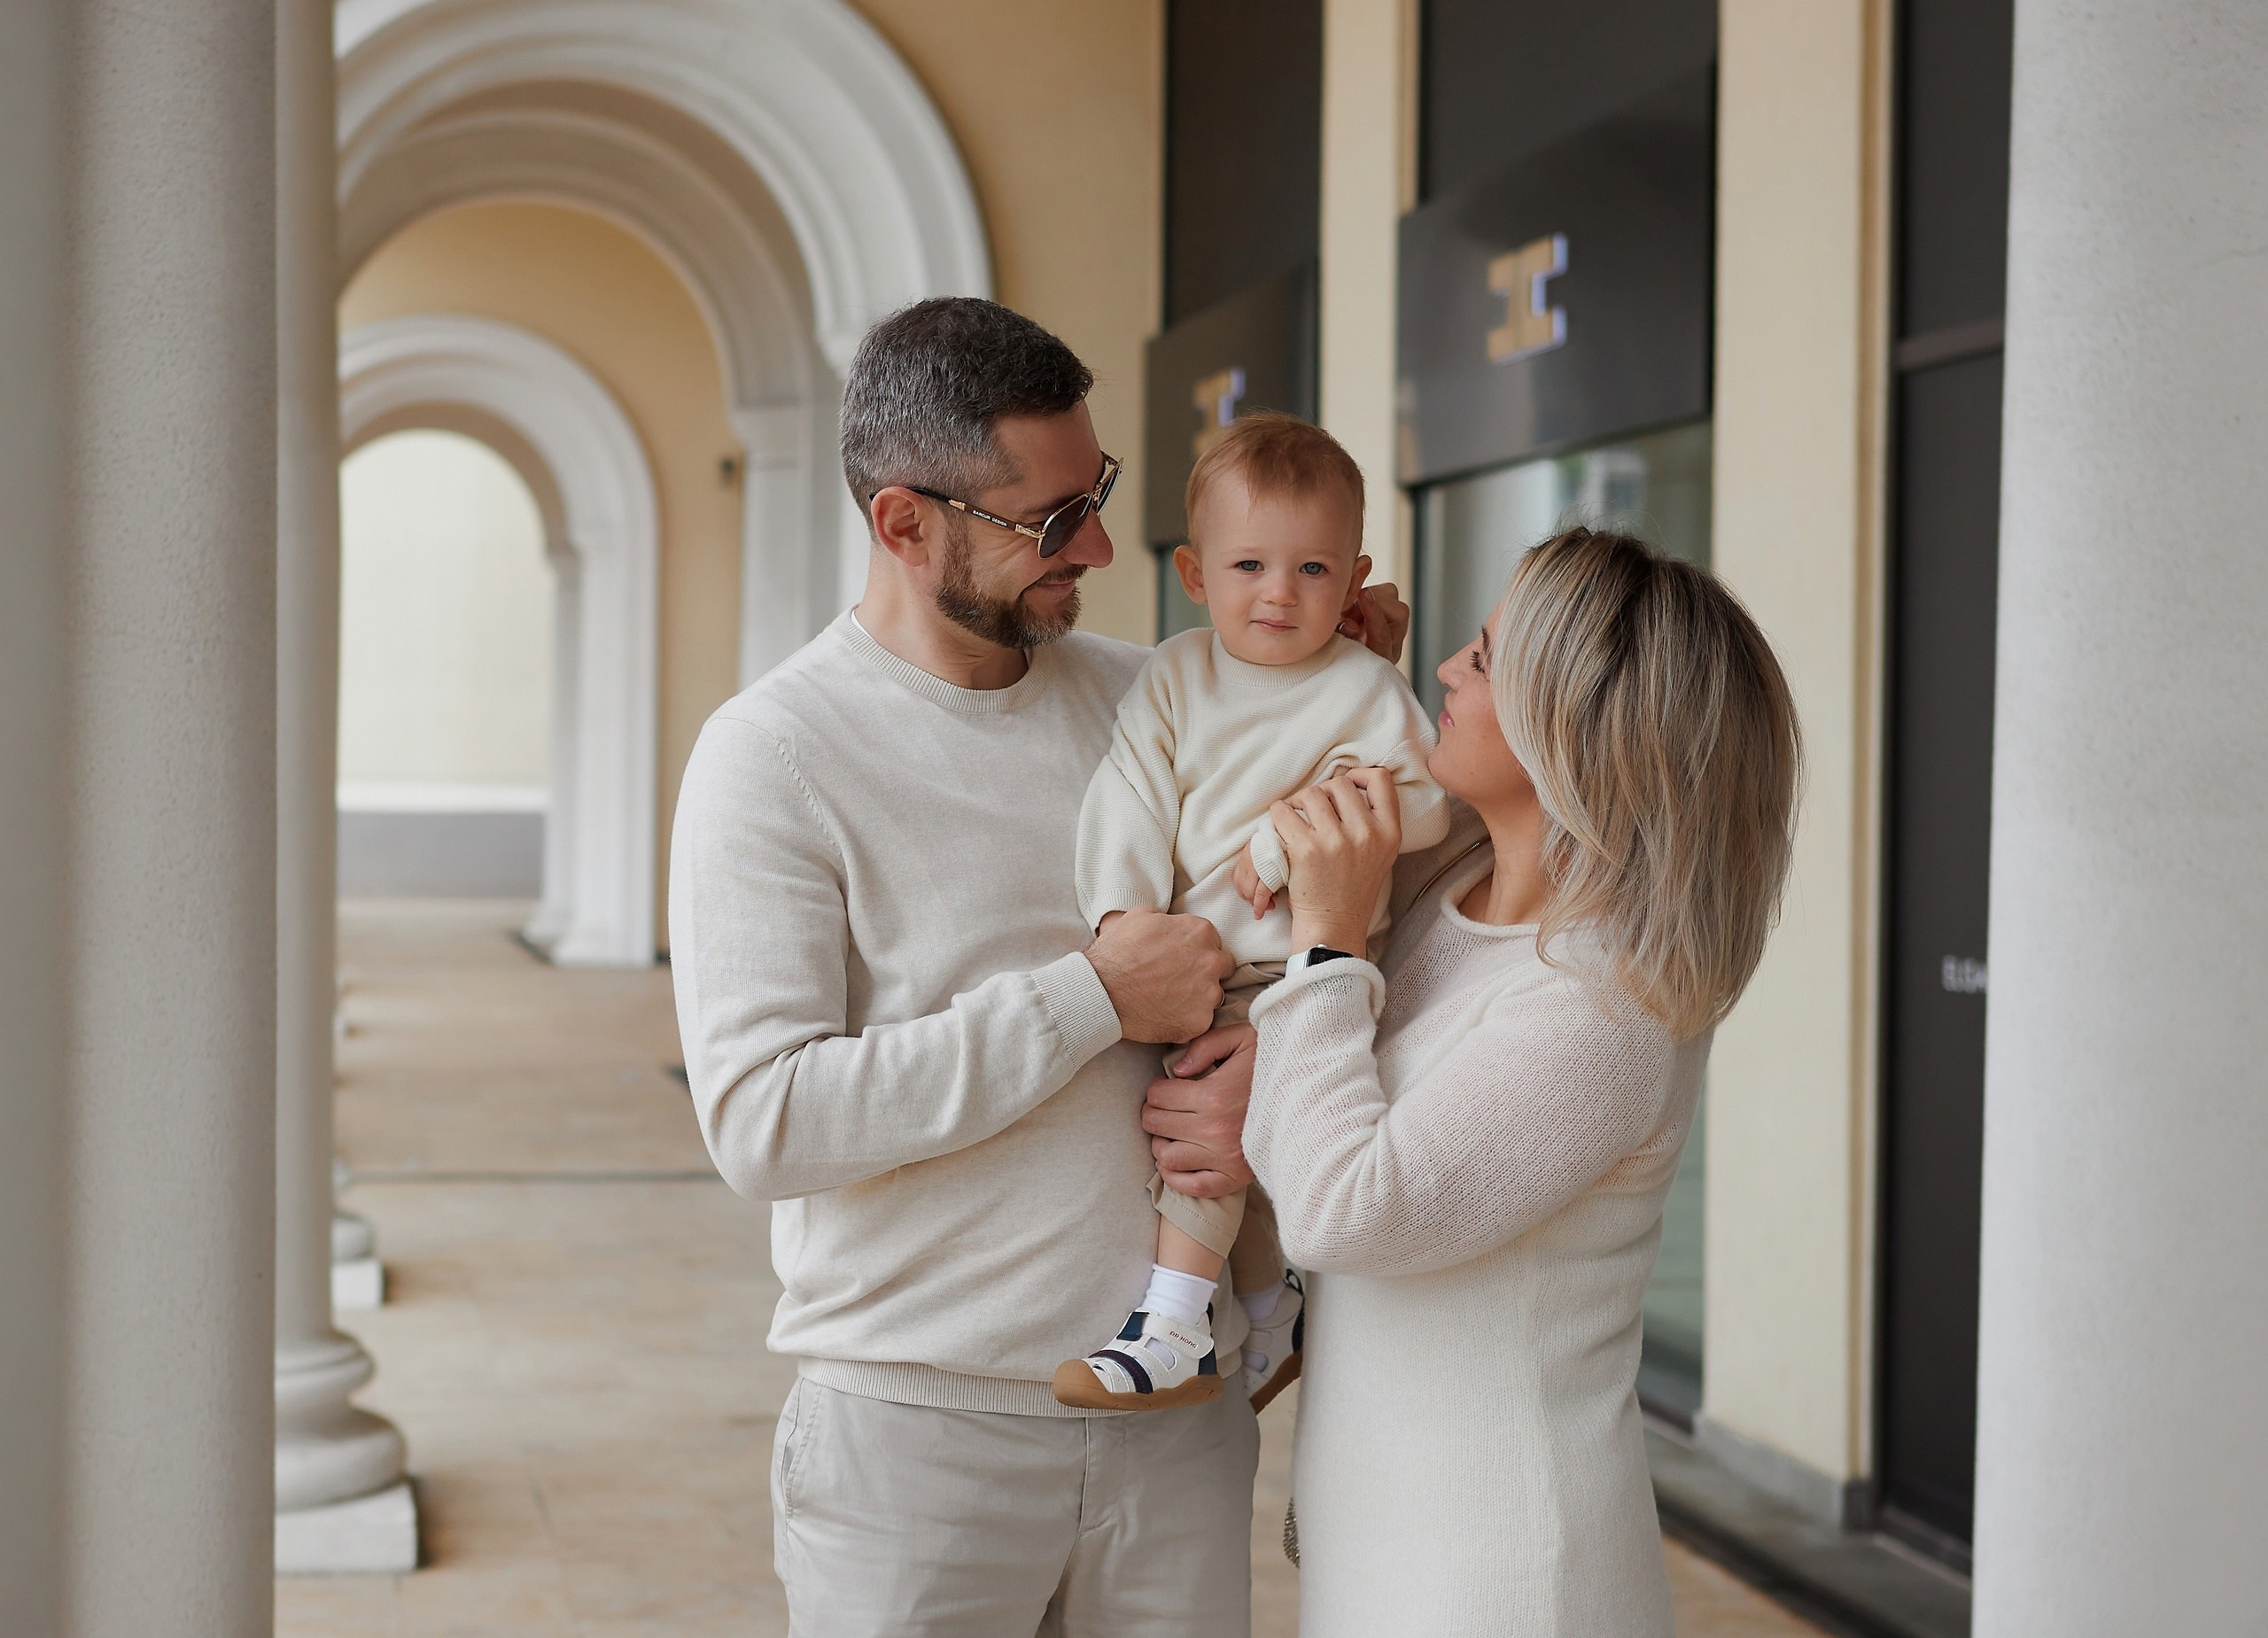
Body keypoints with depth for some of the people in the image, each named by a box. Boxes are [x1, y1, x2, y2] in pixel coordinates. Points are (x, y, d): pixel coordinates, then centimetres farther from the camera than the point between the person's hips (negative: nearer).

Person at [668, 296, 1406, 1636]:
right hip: (921, 1423, -4)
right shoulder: (776, 754, -8)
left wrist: (1271, 1053, -7)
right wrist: (1092, 996, -18)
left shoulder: (1138, 697, 7)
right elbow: (764, 1120, -18)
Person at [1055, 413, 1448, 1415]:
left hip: (1303, 966, -5)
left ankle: (1175, 1329, -16)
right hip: (1195, 965, 5)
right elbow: (1132, 794, -2)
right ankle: (1269, 1312, 32)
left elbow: (1425, 805, -13)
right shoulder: (1174, 675, 7)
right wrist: (1124, 909, -16)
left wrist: (1290, 838, -18)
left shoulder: (1366, 689, -4)